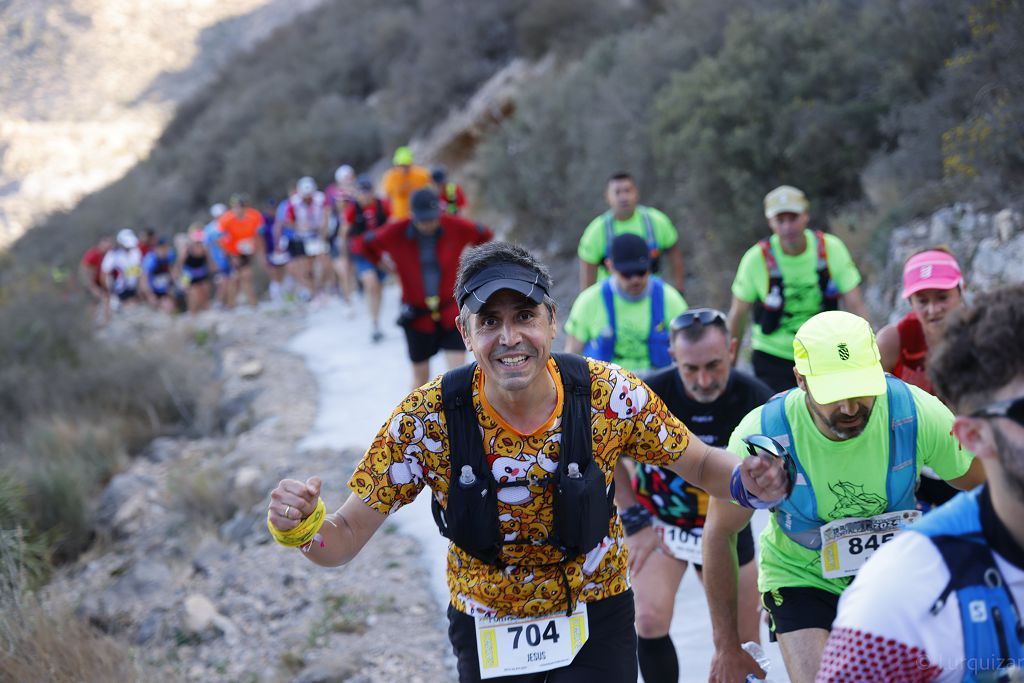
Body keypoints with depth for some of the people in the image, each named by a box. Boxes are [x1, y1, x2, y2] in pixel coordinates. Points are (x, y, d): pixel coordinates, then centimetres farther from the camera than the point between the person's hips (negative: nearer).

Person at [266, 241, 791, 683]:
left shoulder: (610, 396, -20)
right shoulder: (428, 418, -21)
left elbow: (698, 464, -3)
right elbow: (345, 539, -16)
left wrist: (748, 482, -25)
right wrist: (301, 527, -39)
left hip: (595, 621, 0)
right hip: (486, 631, 1)